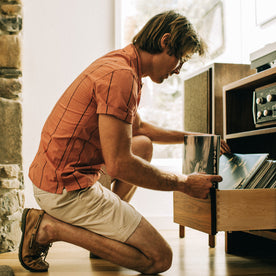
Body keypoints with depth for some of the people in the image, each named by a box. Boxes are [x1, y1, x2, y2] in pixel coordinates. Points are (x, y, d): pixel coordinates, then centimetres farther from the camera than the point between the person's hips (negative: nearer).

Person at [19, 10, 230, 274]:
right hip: (67, 189, -11)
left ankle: (107, 228, 15)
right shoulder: (121, 75, -20)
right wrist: (184, 183, -12)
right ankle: (50, 228, -6)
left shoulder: (118, 62, 14)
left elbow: (137, 127, 31)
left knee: (143, 145, 27)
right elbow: (118, 164, -24)